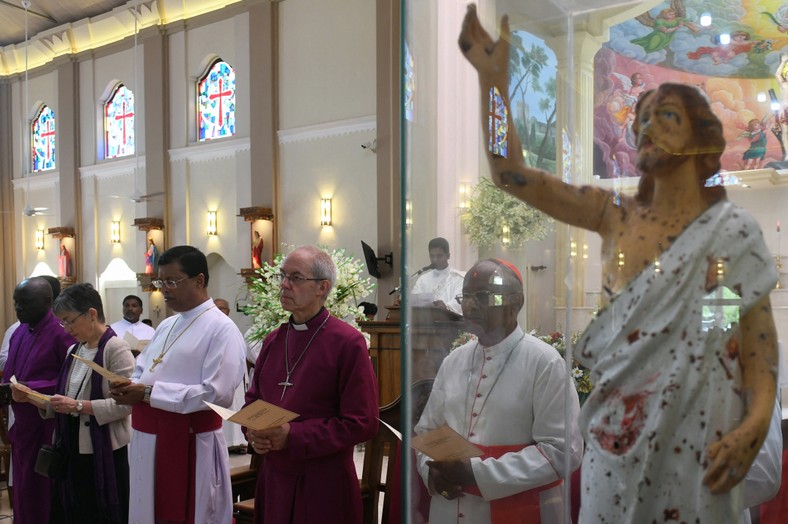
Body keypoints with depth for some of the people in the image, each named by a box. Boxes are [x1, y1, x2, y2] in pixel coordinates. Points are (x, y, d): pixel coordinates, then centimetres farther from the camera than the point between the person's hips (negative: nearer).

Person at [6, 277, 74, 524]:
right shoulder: (19, 332, 11)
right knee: (23, 492, 15)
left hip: (48, 429, -8)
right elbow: (10, 374, 19)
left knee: (45, 494, 2)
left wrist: (29, 388, -24)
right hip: (22, 425, 8)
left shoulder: (62, 334, -16)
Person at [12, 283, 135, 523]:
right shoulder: (73, 351, 12)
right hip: (72, 448, 7)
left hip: (104, 451, -7)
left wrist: (78, 406, -22)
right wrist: (33, 398, -1)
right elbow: (66, 403, 13)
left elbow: (125, 404, -20)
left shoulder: (116, 348, -12)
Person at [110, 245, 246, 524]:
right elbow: (142, 371, 19)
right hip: (148, 440, 8)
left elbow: (216, 394, -22)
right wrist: (129, 389, -6)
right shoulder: (166, 326, 14)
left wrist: (149, 393, -21)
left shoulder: (222, 329, -13)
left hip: (189, 444, -8)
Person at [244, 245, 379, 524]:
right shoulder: (273, 340, 8)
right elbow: (253, 400, 17)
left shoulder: (348, 343, -12)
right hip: (273, 478, 6)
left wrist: (293, 436, -19)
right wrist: (253, 431, -5)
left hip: (324, 484, -5)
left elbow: (362, 423, -15)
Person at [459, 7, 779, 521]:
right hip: (619, 423, 3)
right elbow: (511, 173, -2)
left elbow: (759, 339, -6)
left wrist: (756, 424, -23)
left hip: (696, 428, -3)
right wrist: (491, 74, -7)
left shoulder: (731, 230, -4)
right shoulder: (616, 215, 4)